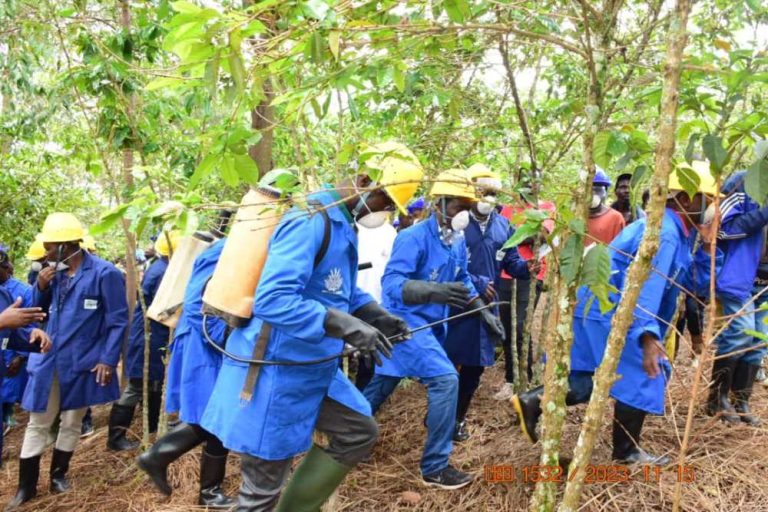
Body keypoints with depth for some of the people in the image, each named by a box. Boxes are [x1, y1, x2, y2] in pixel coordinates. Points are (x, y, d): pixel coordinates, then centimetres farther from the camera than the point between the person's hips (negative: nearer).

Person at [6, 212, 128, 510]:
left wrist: (108, 359, -15)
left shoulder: (104, 273, -12)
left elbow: (117, 320, -10)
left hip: (82, 362, -4)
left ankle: (58, 474, 32)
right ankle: (26, 486, 20)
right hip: (49, 360, 4)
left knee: (71, 422, 13)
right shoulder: (55, 272, 4)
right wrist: (41, 287, -6)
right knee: (37, 423, 9)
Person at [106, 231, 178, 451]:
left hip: (151, 336, 11)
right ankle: (116, 437, 1)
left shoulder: (159, 267, 10)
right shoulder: (162, 272, -22)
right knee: (136, 388, -5)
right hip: (149, 338, -11)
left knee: (154, 381, 21)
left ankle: (153, 424, 35)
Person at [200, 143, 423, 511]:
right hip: (277, 372, -9)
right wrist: (345, 326, -35)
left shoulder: (343, 225, 8)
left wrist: (377, 315, 5)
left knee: (359, 432, 18)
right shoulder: (311, 221, -23)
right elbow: (271, 300, -33)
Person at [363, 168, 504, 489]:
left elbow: (462, 279, 20)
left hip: (430, 325, 8)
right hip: (406, 322, -8)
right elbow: (391, 284, -31)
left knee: (381, 385, 17)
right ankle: (435, 467, -2)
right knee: (445, 379, -16)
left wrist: (484, 311, 12)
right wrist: (435, 291, -47)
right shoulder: (414, 238, -22)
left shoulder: (458, 241, 3)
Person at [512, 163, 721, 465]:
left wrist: (707, 246, 6)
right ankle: (627, 451, 13)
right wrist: (647, 334, -36)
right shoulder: (664, 232, -16)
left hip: (602, 308, 10)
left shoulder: (675, 233, 17)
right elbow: (647, 284, -28)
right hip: (608, 312, -10)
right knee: (642, 375, -1)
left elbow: (697, 283, 18)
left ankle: (535, 401, 7)